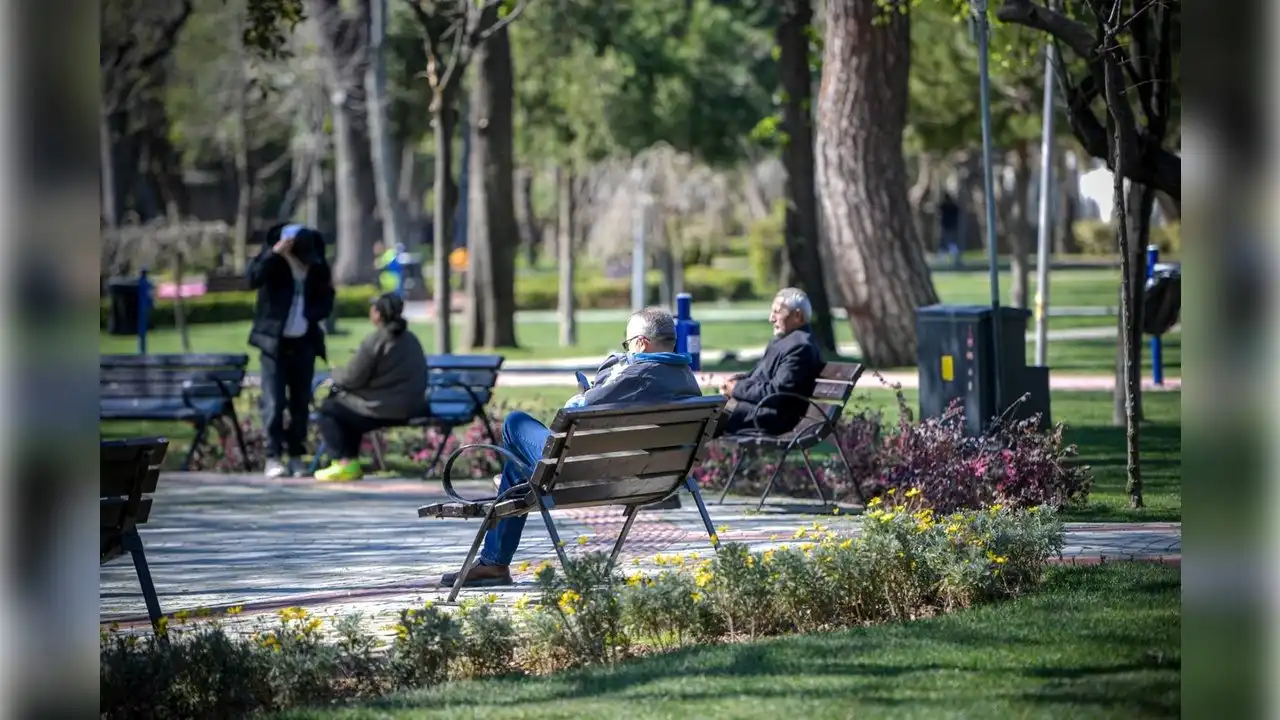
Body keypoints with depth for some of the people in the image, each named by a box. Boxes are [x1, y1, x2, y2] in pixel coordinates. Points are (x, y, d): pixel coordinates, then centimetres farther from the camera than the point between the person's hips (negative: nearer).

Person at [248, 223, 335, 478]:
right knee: (274, 402, -8)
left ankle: (296, 457, 10)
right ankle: (273, 457, -6)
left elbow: (326, 301, 11)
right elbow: (253, 278, -25)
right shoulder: (273, 258, -7)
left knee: (300, 401, 4)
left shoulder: (318, 265, 2)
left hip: (304, 342, 3)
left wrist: (310, 315, -8)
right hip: (274, 341, -3)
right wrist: (275, 253, -31)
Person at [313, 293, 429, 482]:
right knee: (347, 405, 30)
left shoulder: (374, 341, -16)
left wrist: (336, 374, 11)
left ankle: (345, 463, 2)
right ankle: (352, 464, 27)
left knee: (329, 408, 11)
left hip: (385, 410, -8)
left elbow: (351, 379, -12)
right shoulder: (411, 340, 10)